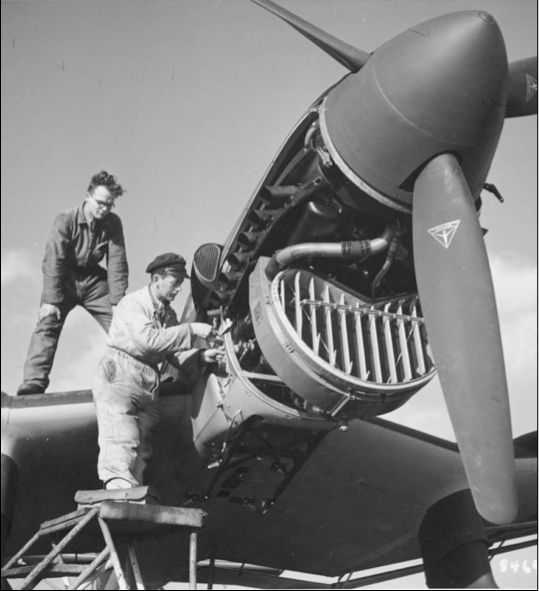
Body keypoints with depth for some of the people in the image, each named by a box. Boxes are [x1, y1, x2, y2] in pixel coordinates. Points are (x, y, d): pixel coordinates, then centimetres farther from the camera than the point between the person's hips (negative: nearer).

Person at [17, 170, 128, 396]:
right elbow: (53, 261, -22)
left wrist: (118, 302, -17)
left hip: (93, 279, 3)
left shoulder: (113, 223, -10)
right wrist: (50, 300, -30)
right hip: (65, 278, -3)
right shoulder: (66, 220, -19)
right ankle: (34, 382, -27)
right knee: (48, 322, -20)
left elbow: (117, 264, -10)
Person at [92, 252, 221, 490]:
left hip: (149, 388, 8)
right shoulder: (132, 304, -8)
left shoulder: (169, 314, 16)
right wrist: (191, 330, -22)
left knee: (142, 455, 4)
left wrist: (201, 356, -5)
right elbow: (148, 340, -24)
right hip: (119, 380, -8)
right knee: (122, 448, -19)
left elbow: (174, 354, 14)